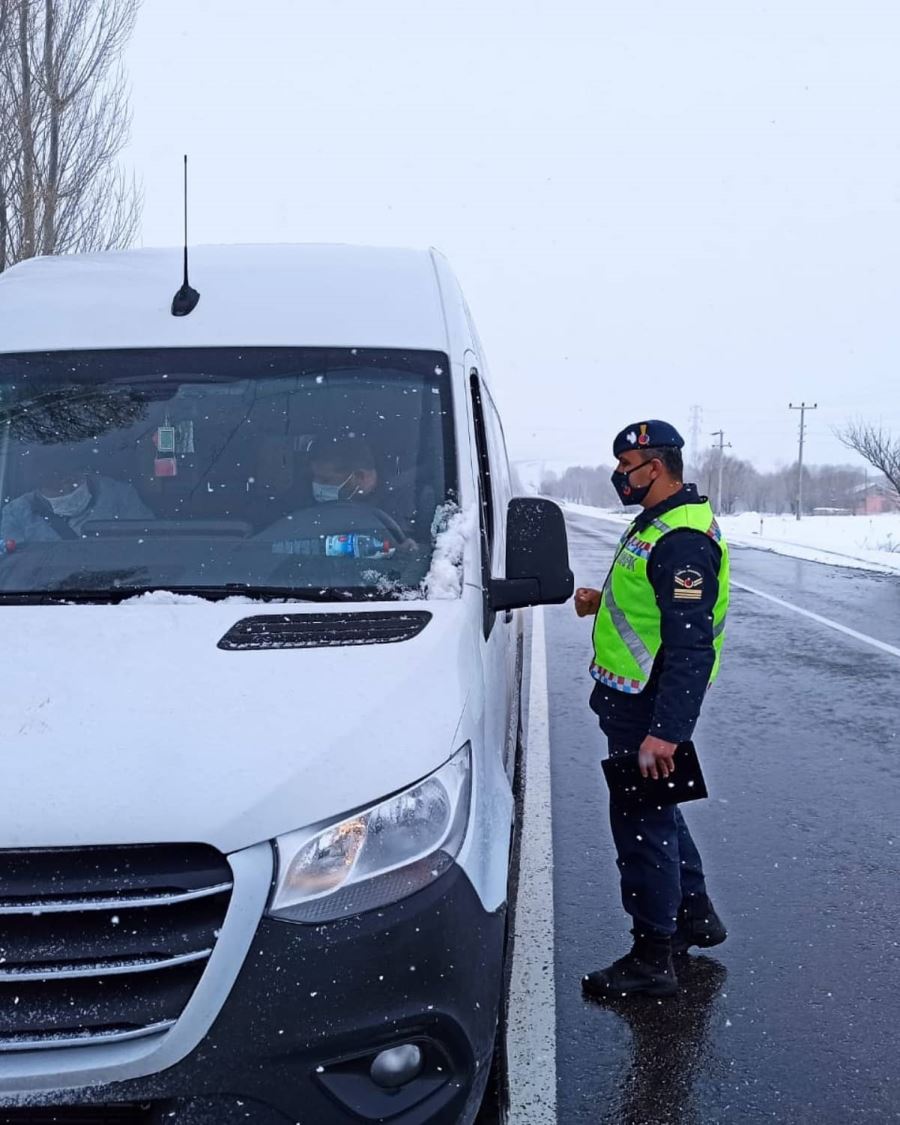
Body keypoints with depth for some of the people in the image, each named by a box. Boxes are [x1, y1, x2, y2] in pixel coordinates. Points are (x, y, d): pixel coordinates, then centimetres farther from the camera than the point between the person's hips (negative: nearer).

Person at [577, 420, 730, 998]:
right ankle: (694, 914, 39)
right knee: (655, 810, 23)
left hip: (650, 706, -11)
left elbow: (692, 647, -28)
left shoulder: (683, 541, -23)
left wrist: (664, 731, -31)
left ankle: (652, 957, 11)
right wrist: (604, 600, 8)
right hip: (633, 697, 11)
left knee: (641, 821, -1)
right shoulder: (658, 522, 12)